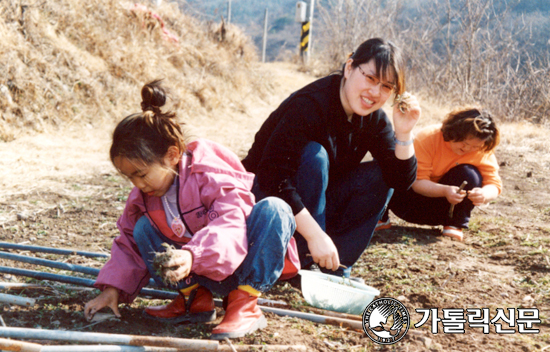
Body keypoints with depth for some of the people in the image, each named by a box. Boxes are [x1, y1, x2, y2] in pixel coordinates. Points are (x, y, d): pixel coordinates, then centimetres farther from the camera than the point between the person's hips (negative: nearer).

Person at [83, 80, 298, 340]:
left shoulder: (212, 177, -23)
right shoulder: (142, 196, -2)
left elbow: (230, 233, -36)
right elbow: (129, 244, 9)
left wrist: (192, 257, -53)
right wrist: (112, 288, -4)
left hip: (239, 265, -5)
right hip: (205, 275, 5)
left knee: (274, 210, -33)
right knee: (142, 229, -8)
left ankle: (245, 303, -27)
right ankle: (194, 298, -8)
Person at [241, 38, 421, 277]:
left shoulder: (375, 120, -4)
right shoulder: (310, 105, -27)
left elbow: (401, 181, -9)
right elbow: (272, 176, -35)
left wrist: (404, 133, -25)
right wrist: (315, 234, -38)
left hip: (314, 202, 7)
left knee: (380, 175, -11)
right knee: (314, 156, -31)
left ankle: (336, 267, -10)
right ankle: (300, 263, -23)